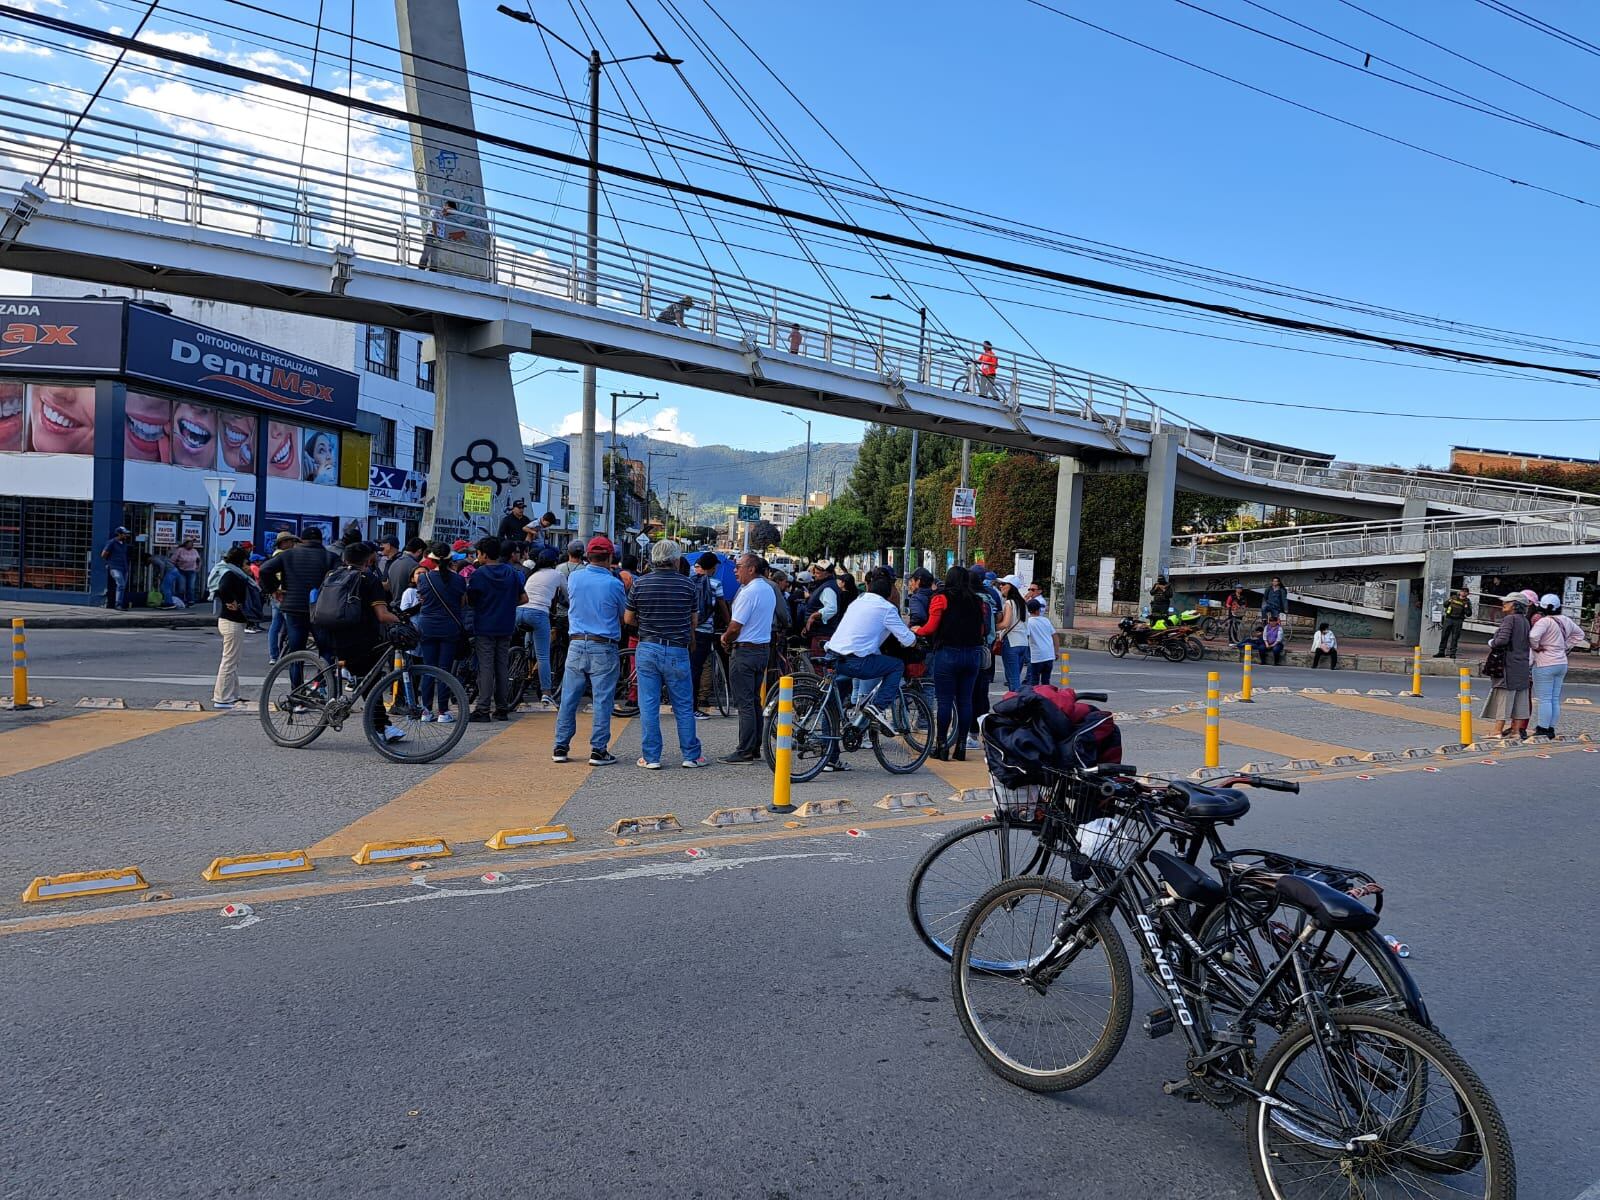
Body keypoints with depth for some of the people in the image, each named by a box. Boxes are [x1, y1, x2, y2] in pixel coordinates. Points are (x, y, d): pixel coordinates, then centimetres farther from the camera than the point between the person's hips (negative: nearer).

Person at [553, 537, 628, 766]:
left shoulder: (573, 578, 1)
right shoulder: (614, 584, -9)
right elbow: (624, 616, 4)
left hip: (576, 644, 4)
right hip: (604, 647, -4)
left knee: (569, 699, 9)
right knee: (603, 700, 2)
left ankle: (560, 747, 14)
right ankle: (598, 750, 3)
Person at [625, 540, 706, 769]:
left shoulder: (640, 583, 0)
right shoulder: (687, 584, -2)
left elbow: (629, 618, 7)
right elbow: (693, 621, 5)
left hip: (647, 649, 1)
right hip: (677, 651, -1)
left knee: (648, 706, 5)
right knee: (684, 706, 8)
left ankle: (650, 757, 8)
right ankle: (691, 755, 14)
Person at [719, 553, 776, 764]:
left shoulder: (748, 592, -18)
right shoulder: (769, 590, 12)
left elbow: (735, 627, -18)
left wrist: (726, 639, 2)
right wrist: (729, 636, 10)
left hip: (745, 651, -9)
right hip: (764, 649, 9)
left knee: (744, 703, -5)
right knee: (755, 701, 14)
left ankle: (745, 752, -3)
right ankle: (755, 748, 18)